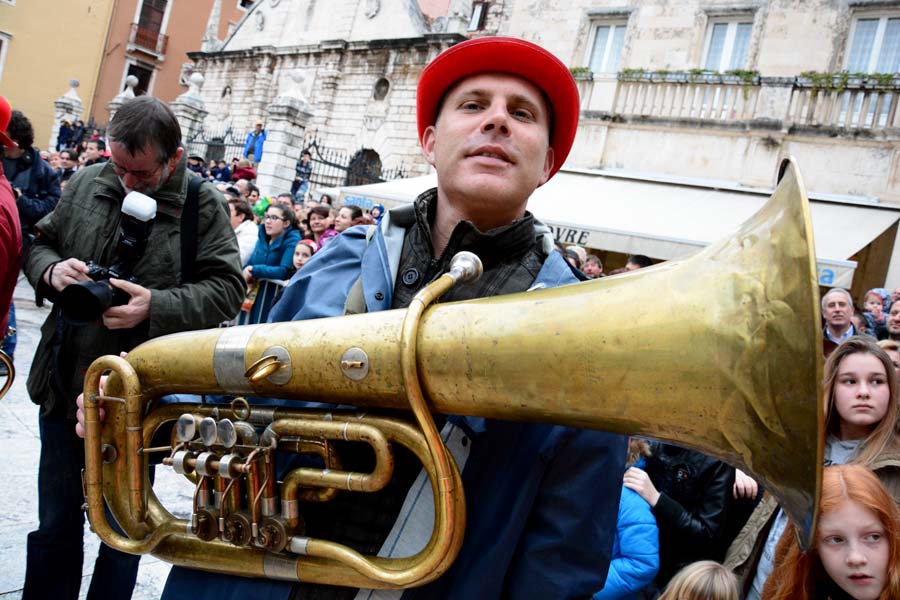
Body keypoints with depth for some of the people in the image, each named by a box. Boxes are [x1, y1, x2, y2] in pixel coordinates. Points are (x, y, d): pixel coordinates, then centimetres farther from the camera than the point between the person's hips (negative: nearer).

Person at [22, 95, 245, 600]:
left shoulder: (204, 206, -9)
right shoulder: (86, 184, 3)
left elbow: (227, 290, -12)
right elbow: (40, 244, 13)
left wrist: (156, 306, -26)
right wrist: (52, 270, -9)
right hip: (64, 388, 4)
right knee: (55, 528, 18)